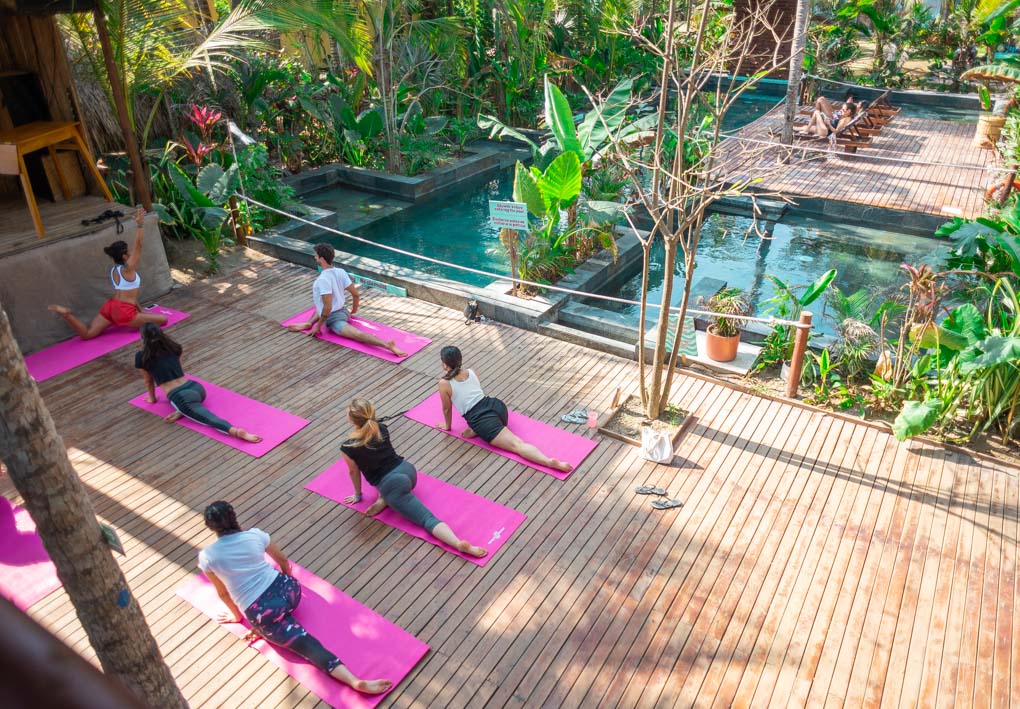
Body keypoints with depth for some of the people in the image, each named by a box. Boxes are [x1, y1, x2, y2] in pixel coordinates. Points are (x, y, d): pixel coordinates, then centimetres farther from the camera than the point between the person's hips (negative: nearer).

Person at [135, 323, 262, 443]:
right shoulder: (173, 348, 19)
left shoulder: (142, 357, 5)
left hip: (181, 397, -6)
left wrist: (152, 398, 37)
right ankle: (182, 411, 8)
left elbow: (148, 380, 18)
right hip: (196, 388, 6)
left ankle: (237, 431, -49)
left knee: (211, 419, -20)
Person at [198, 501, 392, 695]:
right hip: (286, 589, 4)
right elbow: (283, 560, 18)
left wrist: (236, 615, 28)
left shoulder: (207, 557, -3)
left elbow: (223, 593, 9)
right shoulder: (254, 534, 2)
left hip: (262, 614, -4)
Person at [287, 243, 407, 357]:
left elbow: (328, 308, -28)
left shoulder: (323, 279, -26)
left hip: (334, 319, -10)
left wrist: (318, 326, -16)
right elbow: (356, 294, 2)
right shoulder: (340, 271, -2)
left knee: (358, 334, -26)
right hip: (343, 311, 10)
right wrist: (354, 310, 22)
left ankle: (387, 345, -46)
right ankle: (308, 323, 11)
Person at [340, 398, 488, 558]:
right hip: (408, 470, 7)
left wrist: (358, 495, 27)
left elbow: (354, 472, 6)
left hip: (394, 485, -7)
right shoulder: (382, 429, 6)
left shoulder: (348, 448, -11)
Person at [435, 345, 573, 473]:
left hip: (482, 419, -7)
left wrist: (447, 426, 31)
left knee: (517, 444, -14)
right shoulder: (472, 372, 17)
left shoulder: (444, 384, -1)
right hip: (496, 405, 7)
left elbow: (447, 408, 11)